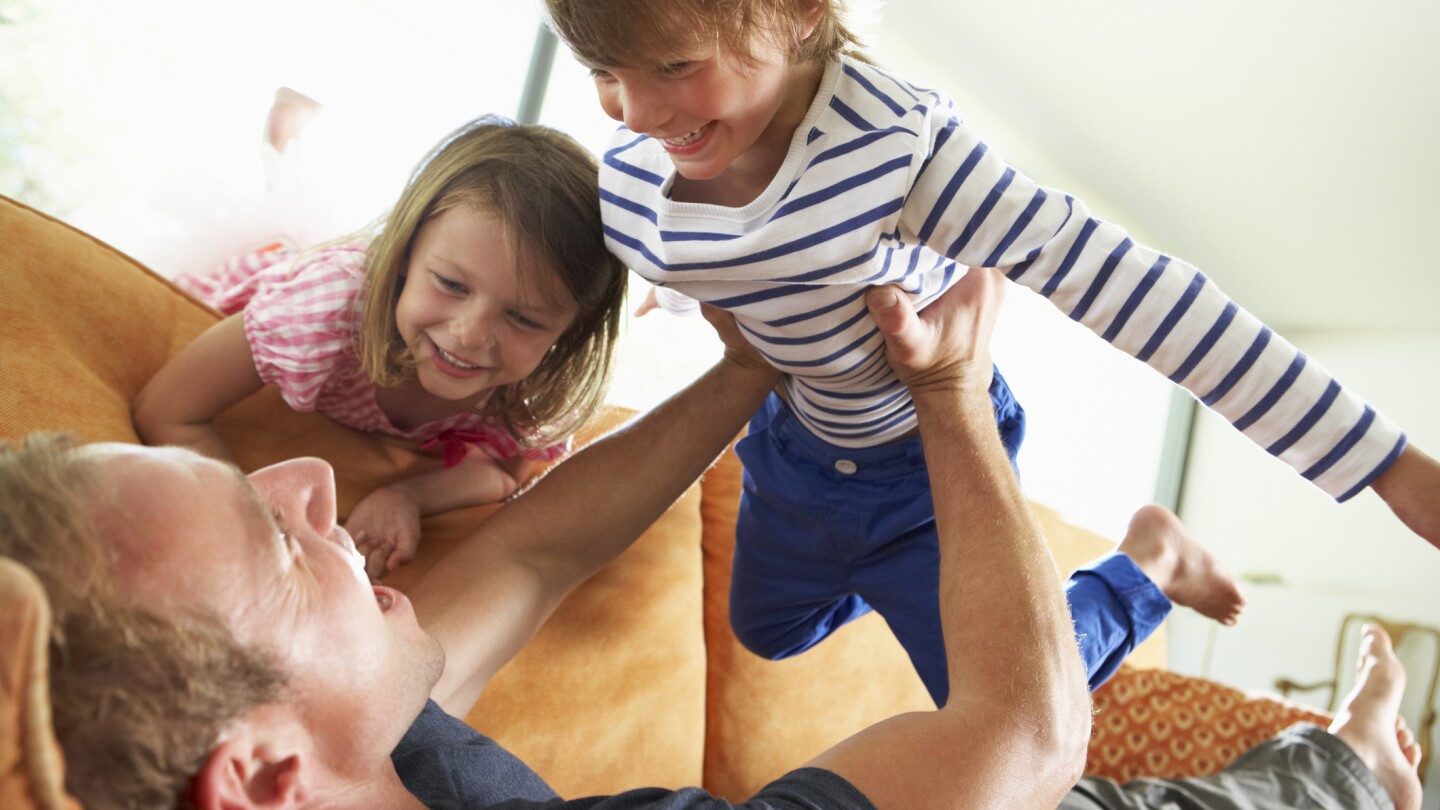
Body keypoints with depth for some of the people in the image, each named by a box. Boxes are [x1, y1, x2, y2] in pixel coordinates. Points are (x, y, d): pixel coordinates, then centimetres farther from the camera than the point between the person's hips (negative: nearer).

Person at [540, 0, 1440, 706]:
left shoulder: (897, 145, -39)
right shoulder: (629, 176, -21)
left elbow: (1122, 283, -40)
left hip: (930, 463, -5)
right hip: (795, 443, 5)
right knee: (769, 632, 29)